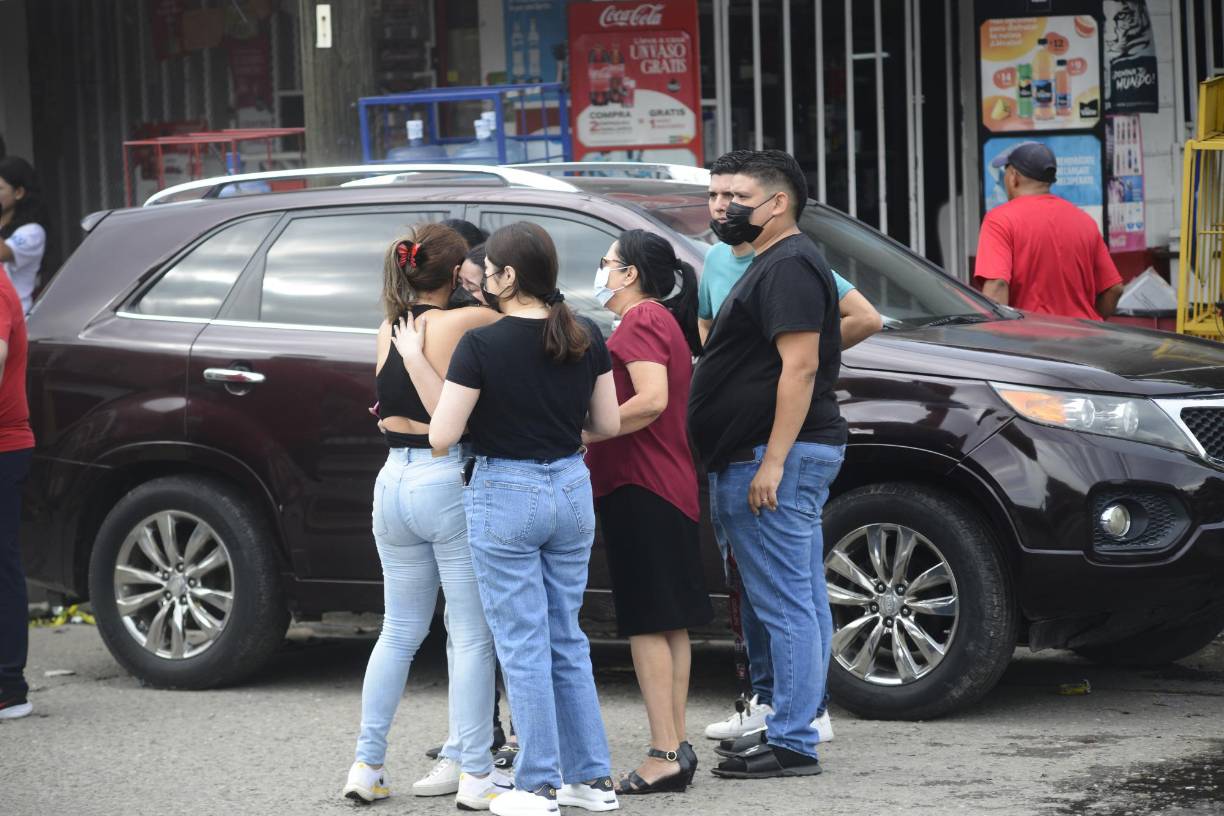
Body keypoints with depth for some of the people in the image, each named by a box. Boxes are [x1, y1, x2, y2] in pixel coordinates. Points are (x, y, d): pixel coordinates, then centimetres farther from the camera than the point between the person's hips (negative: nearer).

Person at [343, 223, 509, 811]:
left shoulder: (388, 331, 7)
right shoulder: (463, 323, -13)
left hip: (395, 482, 6)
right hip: (451, 483, -6)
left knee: (399, 631, 16)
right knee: (472, 637, 2)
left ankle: (366, 767, 16)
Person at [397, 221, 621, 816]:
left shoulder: (481, 345, -15)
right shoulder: (587, 338, 0)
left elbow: (442, 436, -14)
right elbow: (608, 424, 6)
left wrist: (417, 366, -4)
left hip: (505, 493, -5)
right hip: (571, 489, 5)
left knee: (523, 646, 2)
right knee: (567, 639, 16)